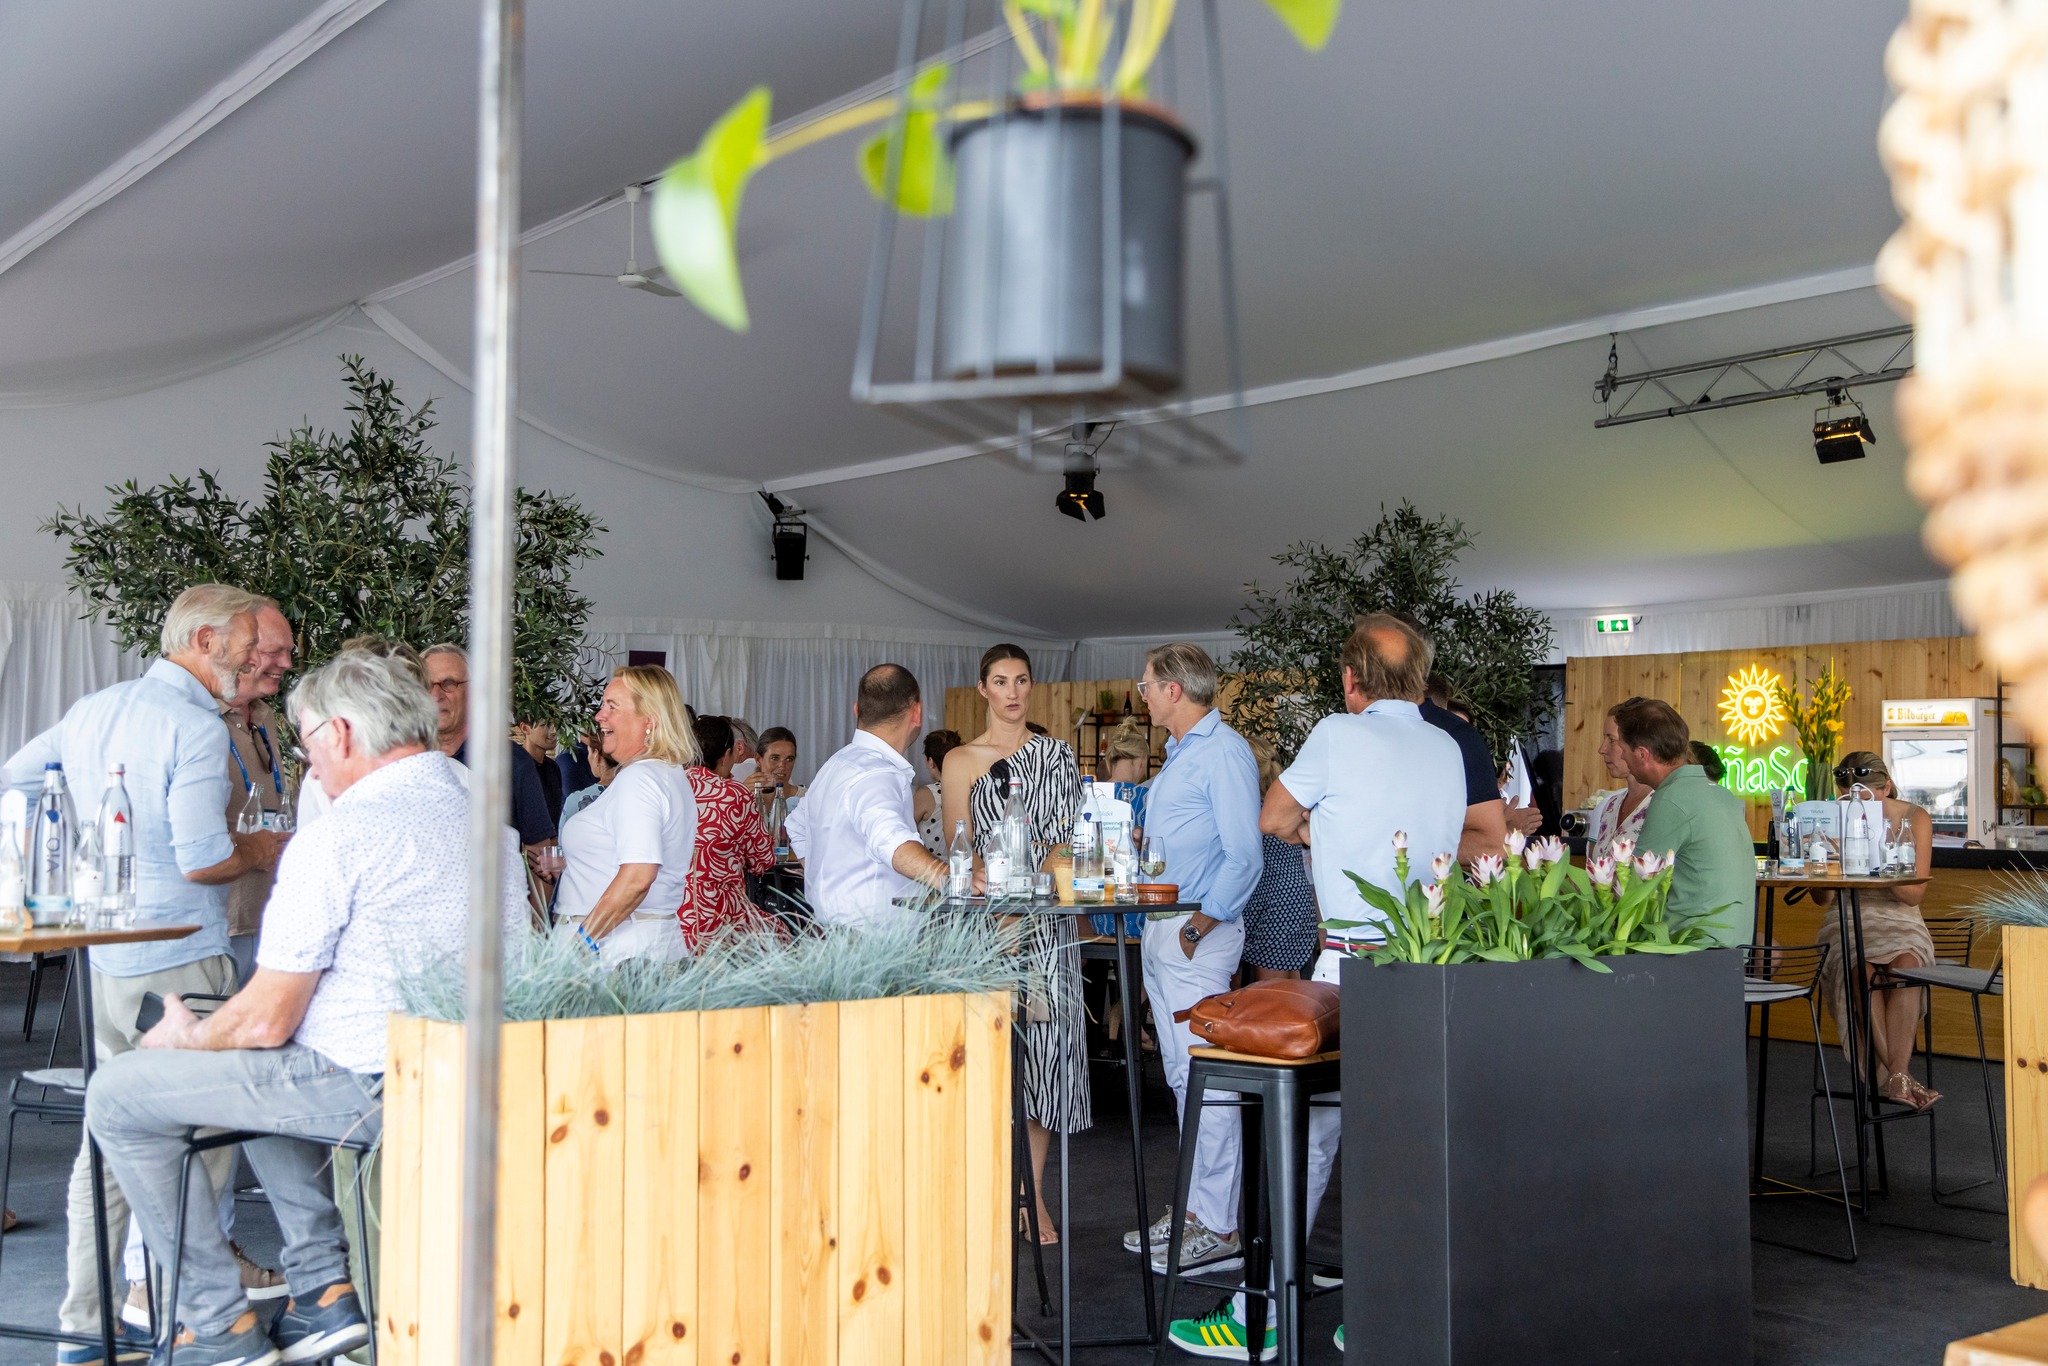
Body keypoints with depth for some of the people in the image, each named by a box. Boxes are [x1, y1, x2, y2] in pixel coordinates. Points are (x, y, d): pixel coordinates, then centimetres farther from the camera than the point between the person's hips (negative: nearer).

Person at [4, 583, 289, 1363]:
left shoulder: (91, 710, 12)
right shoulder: (195, 726, -14)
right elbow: (201, 858, -19)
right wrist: (265, 851, -2)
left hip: (100, 948, 8)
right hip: (179, 954, -8)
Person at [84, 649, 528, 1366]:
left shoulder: (339, 834, -17)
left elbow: (268, 1020, -15)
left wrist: (188, 1037, 8)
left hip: (368, 1088, -9)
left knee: (116, 1094, 6)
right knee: (262, 1069, 33)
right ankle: (324, 1287, 24)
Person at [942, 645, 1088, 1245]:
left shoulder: (1058, 754, 12)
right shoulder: (962, 761, 6)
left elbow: (1075, 833, 10)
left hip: (1048, 919, 2)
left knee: (1043, 1043, 1)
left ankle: (1034, 1195, 10)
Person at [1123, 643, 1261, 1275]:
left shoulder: (1224, 753, -13)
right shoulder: (1179, 754, 19)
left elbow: (1245, 857, -19)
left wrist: (1202, 924, -19)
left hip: (1198, 933, -10)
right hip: (1163, 930, 10)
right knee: (1181, 1074, 14)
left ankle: (1219, 1227, -2)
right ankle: (1193, 1205, 22)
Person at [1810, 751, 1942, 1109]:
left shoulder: (1915, 819, 2)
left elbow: (1914, 894, -4)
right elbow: (1821, 898, 2)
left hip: (1899, 921, 0)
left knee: (1904, 965, -35)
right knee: (1863, 971, -34)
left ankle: (1894, 1075, -37)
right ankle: (1898, 1075, -33)